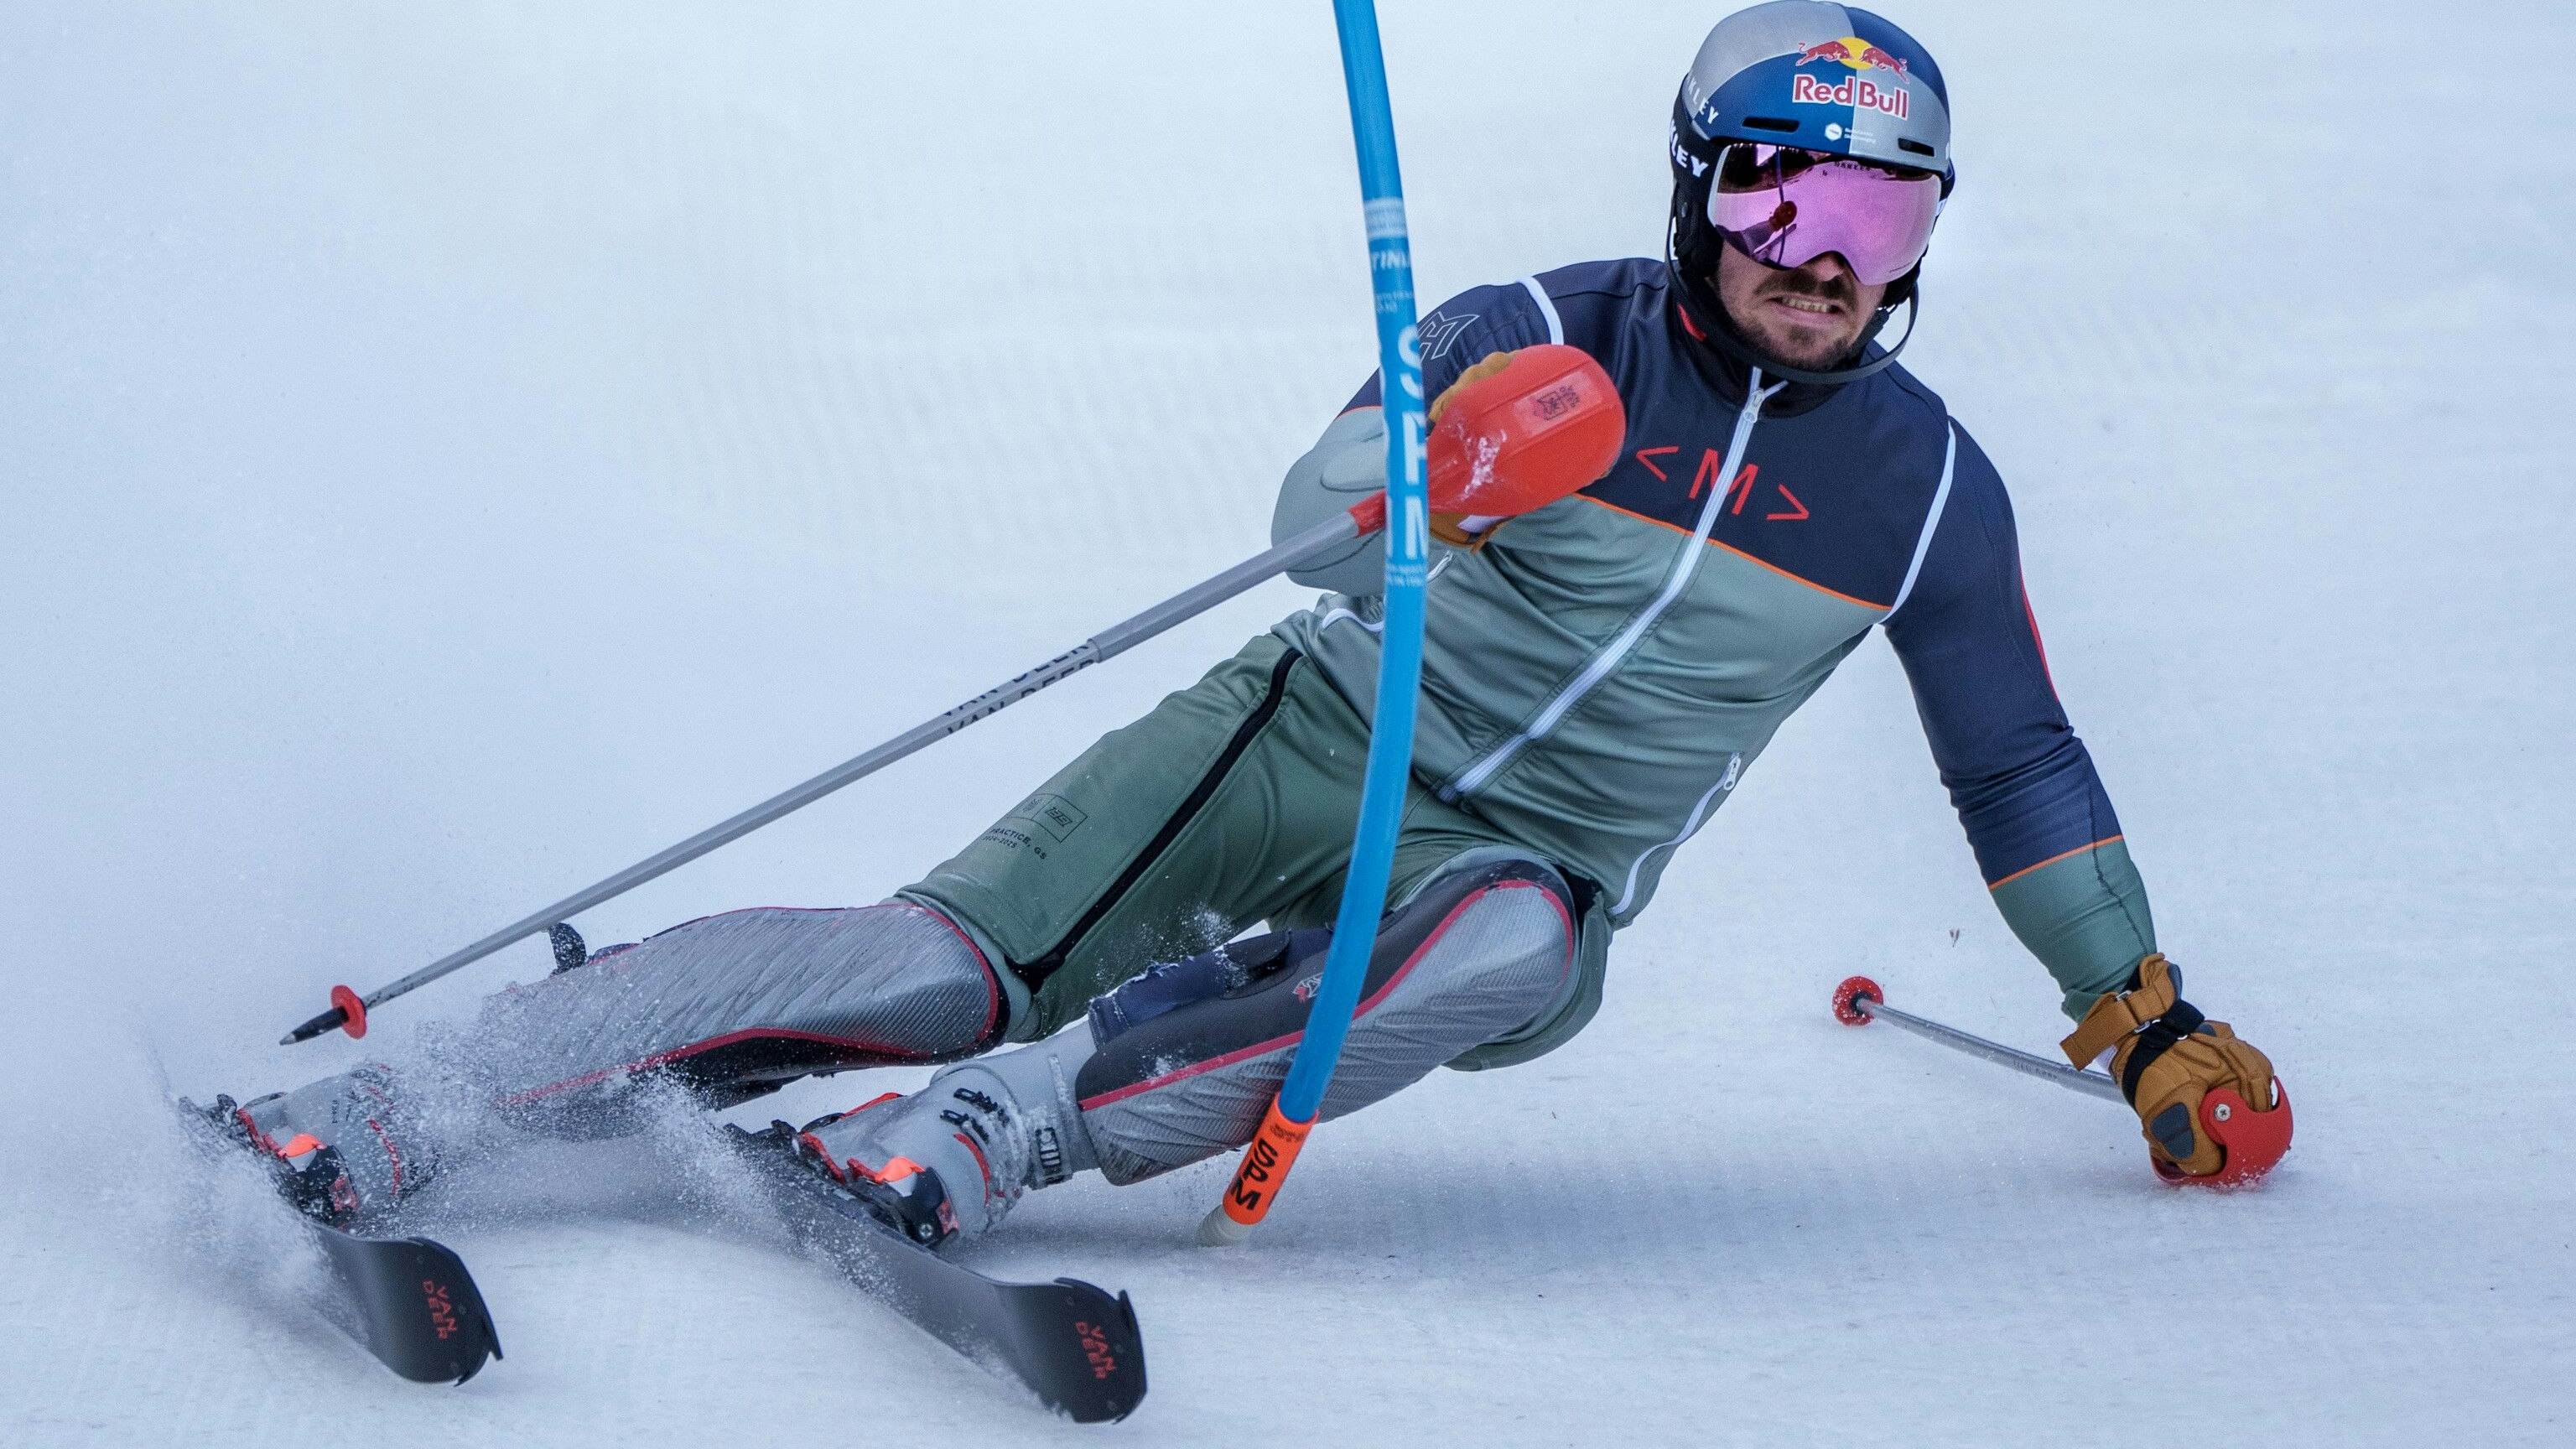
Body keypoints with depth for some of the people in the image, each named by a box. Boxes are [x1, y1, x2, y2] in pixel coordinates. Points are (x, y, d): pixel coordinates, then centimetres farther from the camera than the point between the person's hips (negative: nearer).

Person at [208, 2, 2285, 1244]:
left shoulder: (1925, 483, 3)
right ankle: (375, 1121, -27)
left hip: (1526, 878, 1)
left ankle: (988, 1132, -42)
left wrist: (2151, 1015, 15)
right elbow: (1320, 512, -15)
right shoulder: (1551, 336, -3)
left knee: (1508, 955, -38)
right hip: (1319, 743, -1)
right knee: (947, 962, -23)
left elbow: (2020, 768, 15)